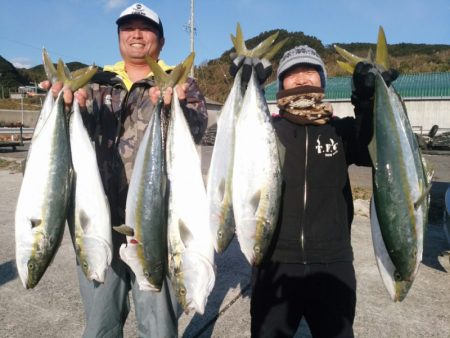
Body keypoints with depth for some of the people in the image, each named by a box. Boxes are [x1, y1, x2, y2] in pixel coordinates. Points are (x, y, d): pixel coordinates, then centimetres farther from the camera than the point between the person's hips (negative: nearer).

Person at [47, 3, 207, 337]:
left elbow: (197, 126, -15)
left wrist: (172, 107, -36)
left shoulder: (179, 83, 4)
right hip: (100, 214, 3)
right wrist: (68, 104, -23)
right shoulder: (98, 82, 14)